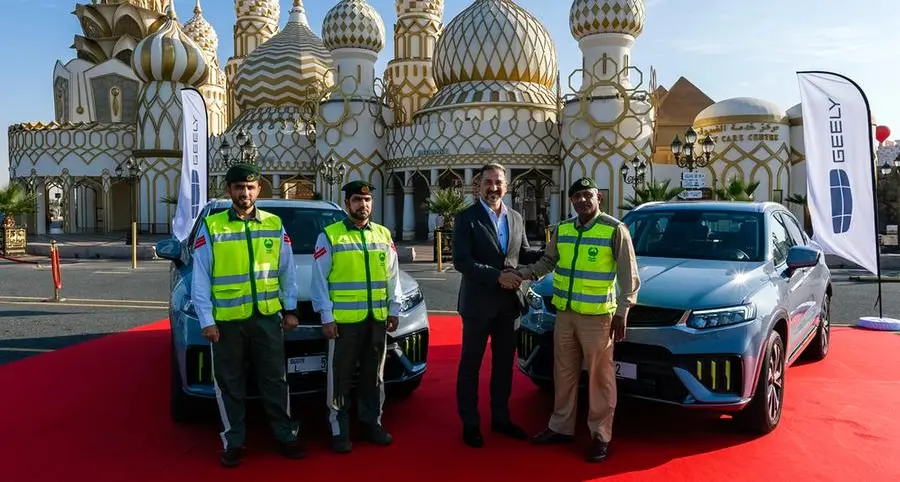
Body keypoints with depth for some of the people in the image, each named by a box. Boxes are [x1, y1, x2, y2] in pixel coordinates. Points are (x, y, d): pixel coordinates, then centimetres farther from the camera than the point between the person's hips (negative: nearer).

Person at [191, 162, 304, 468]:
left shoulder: (274, 225, 4)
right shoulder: (210, 227, -2)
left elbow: (287, 271, 9)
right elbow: (201, 279, -2)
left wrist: (290, 309, 6)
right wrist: (206, 320, -6)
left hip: (268, 317, 1)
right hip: (227, 320, -1)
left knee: (275, 380, 10)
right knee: (230, 385, 9)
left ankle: (286, 436, 22)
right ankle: (233, 442, 23)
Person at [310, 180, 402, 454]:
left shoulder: (384, 235, 10)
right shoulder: (329, 236, -2)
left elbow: (393, 277, 14)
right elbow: (320, 280, -4)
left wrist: (394, 310, 10)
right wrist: (326, 317, -9)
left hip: (377, 319, 4)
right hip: (343, 320, -4)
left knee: (373, 375, 14)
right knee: (341, 378, 4)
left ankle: (372, 423, 28)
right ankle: (339, 431, 16)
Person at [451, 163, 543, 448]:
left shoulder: (516, 218, 8)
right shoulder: (466, 218, -9)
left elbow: (524, 253, 12)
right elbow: (461, 261, -17)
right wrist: (497, 276, -23)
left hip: (508, 303, 5)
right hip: (478, 303, -5)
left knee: (503, 364, 16)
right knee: (471, 365, 7)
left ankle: (500, 418, 30)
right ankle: (470, 423, 20)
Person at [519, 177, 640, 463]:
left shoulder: (615, 230, -8)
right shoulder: (562, 230, 7)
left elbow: (629, 276, -7)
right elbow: (548, 261, 18)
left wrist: (621, 313, -12)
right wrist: (525, 273, 0)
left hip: (597, 315, -5)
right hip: (564, 313, 6)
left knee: (599, 377, 1)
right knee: (564, 374, 14)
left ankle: (600, 436, 14)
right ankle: (561, 427, 27)